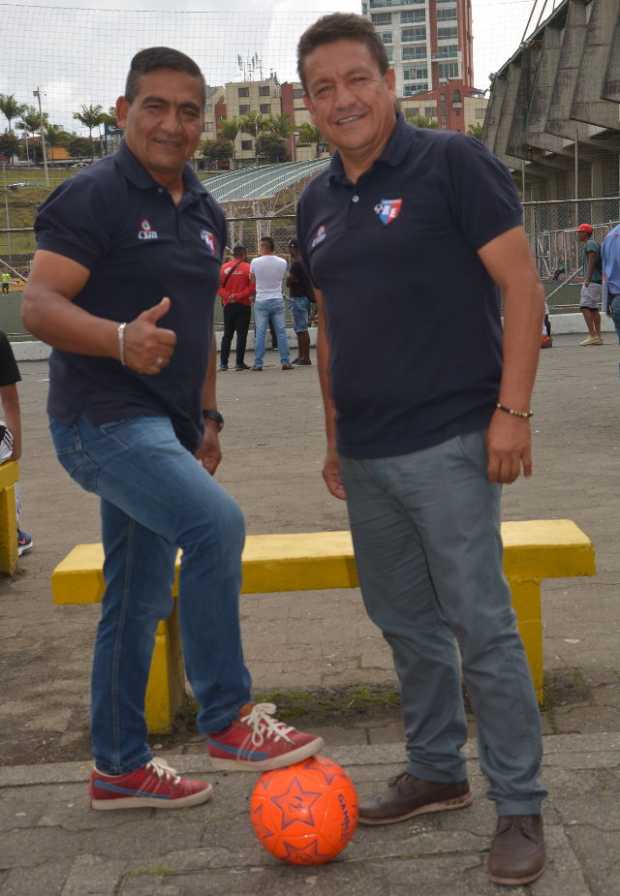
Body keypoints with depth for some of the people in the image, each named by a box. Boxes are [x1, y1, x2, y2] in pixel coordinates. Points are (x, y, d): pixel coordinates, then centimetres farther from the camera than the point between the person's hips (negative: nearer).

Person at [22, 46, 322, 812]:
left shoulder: (205, 214, 14)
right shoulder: (91, 198, -10)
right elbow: (38, 306, -18)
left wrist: (207, 417, 20)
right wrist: (122, 339, -35)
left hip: (163, 427, 8)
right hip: (104, 419, -8)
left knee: (139, 600, 12)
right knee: (215, 523, -28)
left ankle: (118, 768, 24)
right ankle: (228, 720, -14)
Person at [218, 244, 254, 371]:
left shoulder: (224, 267, 3)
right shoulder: (248, 267, -7)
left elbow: (219, 286, 0)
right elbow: (252, 288, -13)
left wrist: (227, 296, -9)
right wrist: (239, 296, -11)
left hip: (228, 305, 4)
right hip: (243, 305, -3)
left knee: (227, 335, 11)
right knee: (242, 334, 0)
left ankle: (223, 363, 8)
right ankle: (240, 363, -2)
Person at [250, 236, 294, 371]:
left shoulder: (255, 262, -7)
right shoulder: (282, 262, -2)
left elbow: (252, 280, 6)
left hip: (261, 301, -1)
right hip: (277, 300, 1)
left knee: (260, 333, 1)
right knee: (281, 332, 4)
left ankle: (258, 363, 2)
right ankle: (285, 362, 3)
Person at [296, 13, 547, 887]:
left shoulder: (451, 162, -6)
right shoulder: (317, 202, 13)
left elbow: (521, 285, -10)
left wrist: (512, 408, -16)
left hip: (447, 445, -7)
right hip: (366, 456, 7)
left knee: (482, 628, -3)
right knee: (407, 626, 15)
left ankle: (521, 809, 10)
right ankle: (437, 772, 31)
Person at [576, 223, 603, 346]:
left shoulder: (590, 244, -8)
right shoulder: (595, 244, 23)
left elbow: (592, 261, -18)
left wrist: (587, 279, -25)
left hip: (591, 281, -10)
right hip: (598, 281, 10)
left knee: (585, 307, -15)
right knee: (594, 308, 7)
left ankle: (592, 335, -22)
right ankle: (598, 337, 5)